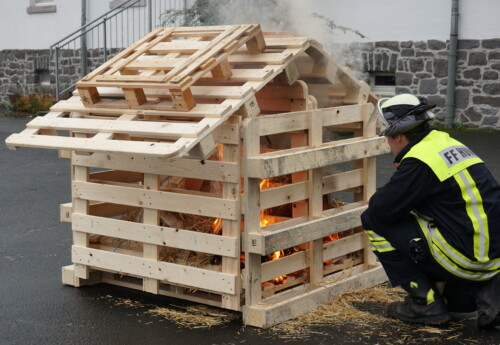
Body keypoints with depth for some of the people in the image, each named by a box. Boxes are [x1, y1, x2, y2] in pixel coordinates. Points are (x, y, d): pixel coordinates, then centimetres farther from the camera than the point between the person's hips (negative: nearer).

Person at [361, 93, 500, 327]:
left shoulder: (419, 161, -15)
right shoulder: (447, 142, 13)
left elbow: (380, 208, -11)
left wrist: (376, 199, 9)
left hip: (467, 258, -9)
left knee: (374, 222, -1)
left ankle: (425, 303, 3)